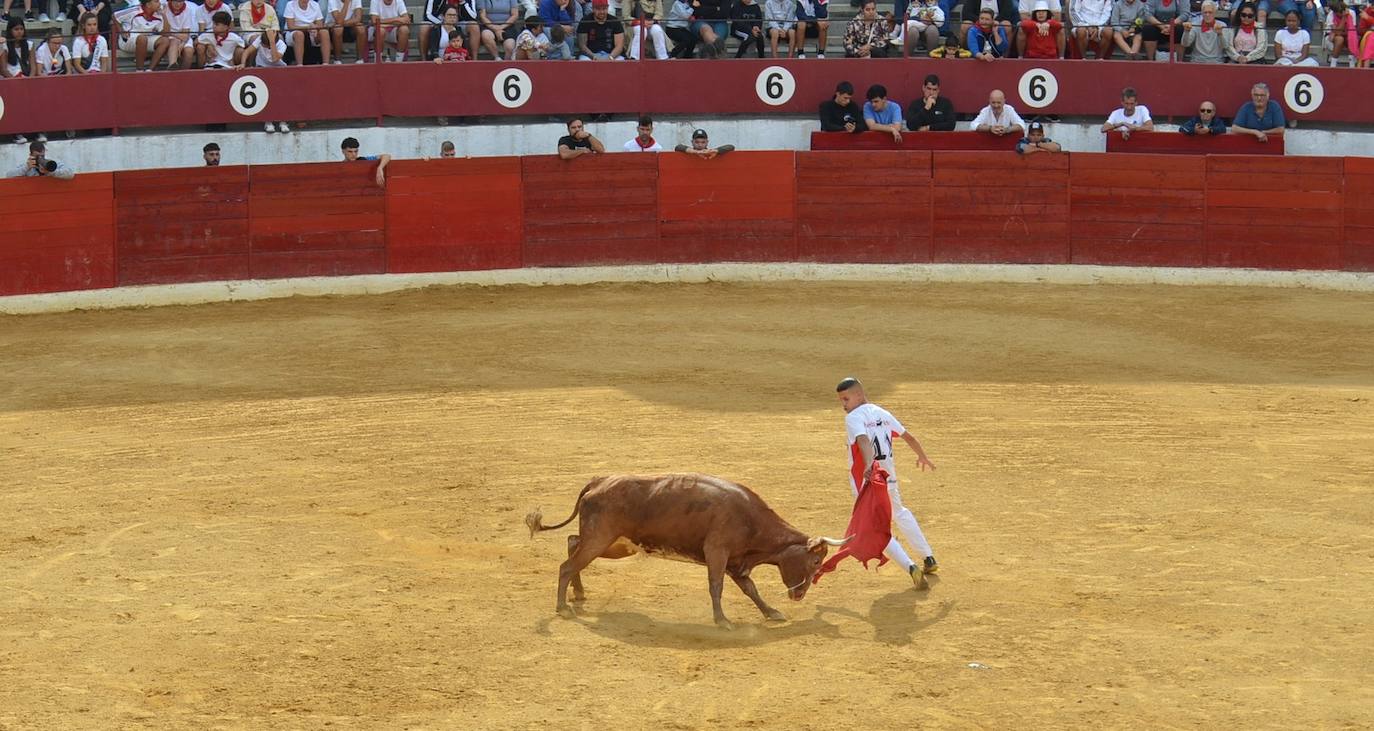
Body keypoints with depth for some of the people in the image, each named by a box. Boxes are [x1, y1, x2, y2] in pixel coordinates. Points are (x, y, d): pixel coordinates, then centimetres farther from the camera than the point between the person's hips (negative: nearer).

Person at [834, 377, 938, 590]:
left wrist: (869, 466, -48)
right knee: (899, 513, 32)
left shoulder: (853, 418, -13)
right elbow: (907, 436, 19)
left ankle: (911, 567, -17)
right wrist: (922, 456, 35)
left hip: (866, 482, -7)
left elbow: (863, 440, -32)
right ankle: (928, 559, 36)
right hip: (889, 477, 7)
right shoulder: (883, 413, 9)